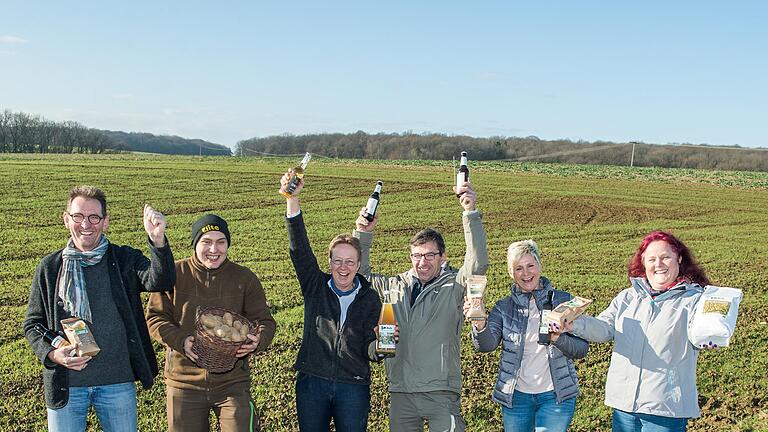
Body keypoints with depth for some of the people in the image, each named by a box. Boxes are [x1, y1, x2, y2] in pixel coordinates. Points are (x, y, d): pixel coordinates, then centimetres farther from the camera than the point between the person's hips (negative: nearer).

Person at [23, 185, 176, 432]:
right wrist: (51, 354, -13)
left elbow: (160, 281, -21)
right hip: (65, 384, 0)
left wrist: (158, 241, -39)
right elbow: (33, 323, 7)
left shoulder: (124, 260, -1)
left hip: (118, 382, 0)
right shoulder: (50, 268, 1)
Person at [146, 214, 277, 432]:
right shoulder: (174, 274, -2)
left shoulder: (245, 278, 1)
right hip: (184, 382, 0)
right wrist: (180, 340, -19)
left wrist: (258, 341, -20)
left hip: (233, 383, 0)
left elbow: (265, 321, 3)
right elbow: (155, 317, -1)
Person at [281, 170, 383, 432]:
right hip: (312, 383, 1)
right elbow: (299, 249, -13)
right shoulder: (315, 287, 1)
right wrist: (292, 199, -25)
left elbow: (369, 350, -1)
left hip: (353, 387, -1)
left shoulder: (370, 299, 0)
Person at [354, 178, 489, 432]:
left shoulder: (453, 287, -1)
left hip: (441, 394, -4)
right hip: (400, 393, 4)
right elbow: (361, 274, 16)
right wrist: (364, 234, 1)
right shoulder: (394, 287, 11)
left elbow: (478, 263, -17)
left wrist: (470, 212, -27)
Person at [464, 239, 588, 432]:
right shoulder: (504, 307, 1)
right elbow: (486, 345, -15)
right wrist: (479, 325, -36)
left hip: (555, 395, -1)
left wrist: (559, 338, -24)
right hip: (516, 396, 2)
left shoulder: (563, 301, -1)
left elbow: (582, 349, -4)